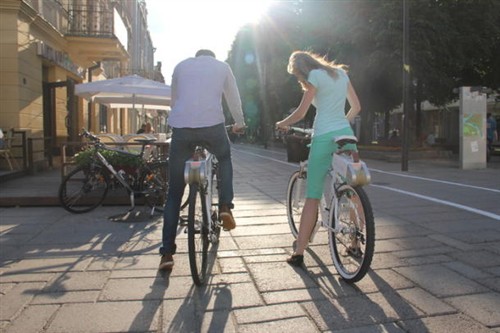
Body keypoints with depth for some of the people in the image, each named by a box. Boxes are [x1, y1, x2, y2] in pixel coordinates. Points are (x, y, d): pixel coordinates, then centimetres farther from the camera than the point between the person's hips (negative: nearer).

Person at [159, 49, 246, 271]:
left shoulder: (181, 66, 25)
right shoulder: (222, 66, 21)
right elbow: (234, 99, 25)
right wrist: (239, 124, 41)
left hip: (181, 127, 1)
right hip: (212, 125, -1)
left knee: (174, 193, 9)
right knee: (225, 158, 33)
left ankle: (167, 253, 7)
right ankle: (225, 206, 12)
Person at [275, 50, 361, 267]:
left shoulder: (315, 76, -1)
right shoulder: (340, 73, 17)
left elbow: (301, 113, -5)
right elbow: (356, 107, 19)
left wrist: (281, 124, 11)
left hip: (324, 137, -6)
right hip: (346, 134, 6)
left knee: (312, 197, -4)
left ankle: (299, 253, -1)